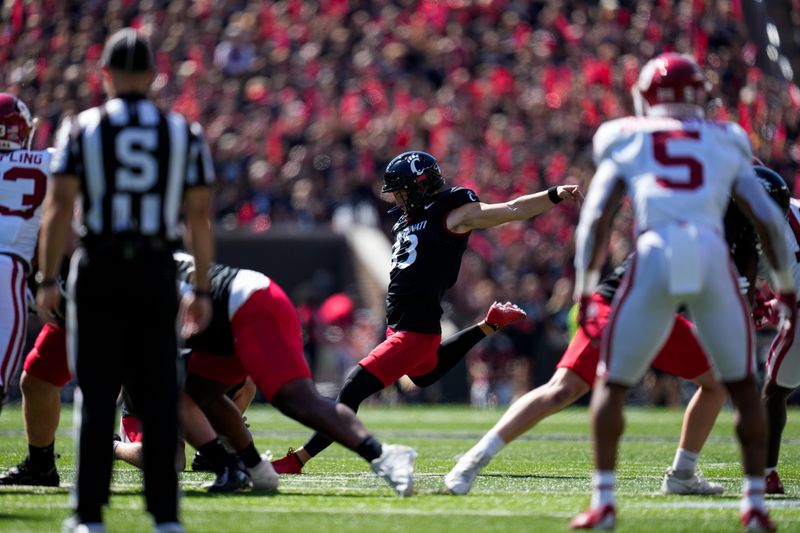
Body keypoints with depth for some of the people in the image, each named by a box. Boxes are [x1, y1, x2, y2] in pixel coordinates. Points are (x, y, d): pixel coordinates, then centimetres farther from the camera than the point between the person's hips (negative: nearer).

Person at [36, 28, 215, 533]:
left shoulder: (82, 129, 0)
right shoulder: (184, 133, 5)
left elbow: (60, 208, -5)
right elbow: (200, 216, 4)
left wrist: (48, 279, 0)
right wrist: (202, 289, 9)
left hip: (98, 269, -1)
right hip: (156, 269, 1)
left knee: (97, 394, 4)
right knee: (159, 393, 6)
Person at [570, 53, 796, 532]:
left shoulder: (626, 145, 21)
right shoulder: (726, 145, 23)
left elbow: (596, 217, 8)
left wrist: (584, 291, 7)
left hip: (656, 259, -1)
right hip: (714, 262, 1)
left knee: (612, 384, 15)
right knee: (743, 386, 18)